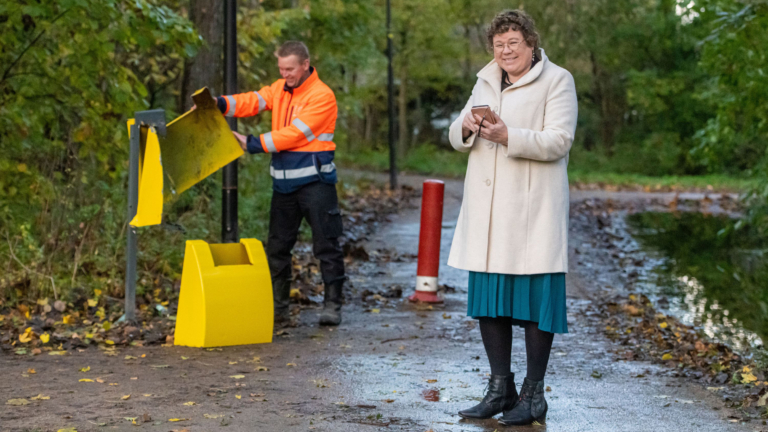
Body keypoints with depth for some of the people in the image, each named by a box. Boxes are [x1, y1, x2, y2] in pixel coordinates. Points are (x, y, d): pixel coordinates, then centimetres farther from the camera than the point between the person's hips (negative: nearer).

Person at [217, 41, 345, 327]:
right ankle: (277, 308, 16)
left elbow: (295, 133, -18)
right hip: (284, 182, 7)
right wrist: (220, 104, -20)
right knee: (277, 247, 9)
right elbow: (253, 101, -2)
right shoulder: (280, 89, 12)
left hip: (314, 180, -7)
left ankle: (332, 304, 6)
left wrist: (254, 144, -18)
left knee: (326, 244, -1)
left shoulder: (322, 96, -11)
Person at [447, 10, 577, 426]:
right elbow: (457, 138, 16)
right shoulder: (486, 82, 18)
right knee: (489, 297, 8)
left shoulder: (556, 81, -2)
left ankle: (533, 394, 5)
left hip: (532, 211, -6)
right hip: (487, 210, 6)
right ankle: (500, 388, 19)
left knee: (535, 297, -4)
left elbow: (559, 141, -13)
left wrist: (508, 136, -25)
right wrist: (467, 128, -7)